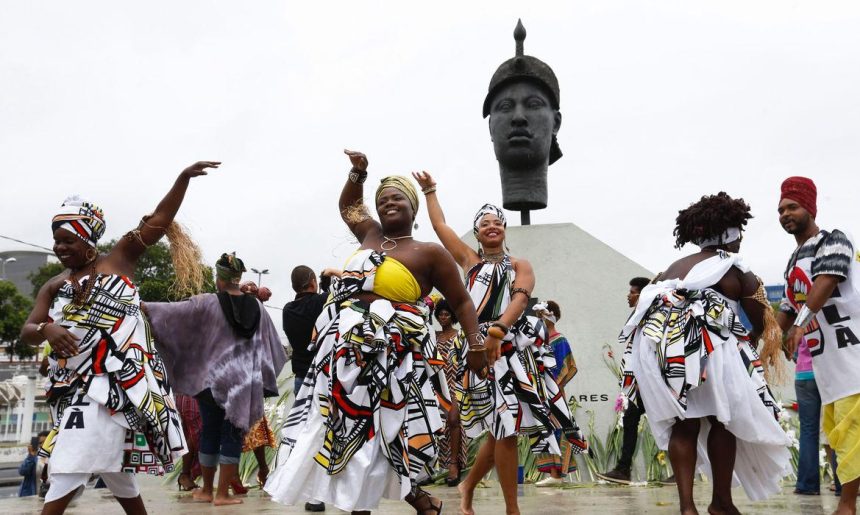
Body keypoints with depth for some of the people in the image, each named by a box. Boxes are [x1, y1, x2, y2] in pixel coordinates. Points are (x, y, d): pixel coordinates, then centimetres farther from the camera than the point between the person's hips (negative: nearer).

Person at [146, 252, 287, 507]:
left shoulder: (207, 303, -9)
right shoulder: (256, 306, 2)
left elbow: (172, 311, -10)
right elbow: (269, 343, 13)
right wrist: (268, 373, 27)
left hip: (213, 378, -1)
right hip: (245, 382, 2)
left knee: (210, 433, 11)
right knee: (233, 435, 5)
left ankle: (207, 490, 21)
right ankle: (222, 494, 6)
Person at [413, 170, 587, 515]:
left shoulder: (520, 265, 13)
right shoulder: (470, 260, 15)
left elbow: (520, 297, -7)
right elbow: (439, 224, 18)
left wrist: (498, 330, -23)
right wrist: (430, 190, 28)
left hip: (516, 344, 2)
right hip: (481, 344, -2)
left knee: (502, 426, 4)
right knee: (505, 425, -9)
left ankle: (468, 486, 28)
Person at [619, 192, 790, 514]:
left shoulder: (674, 267, 23)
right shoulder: (734, 270, 7)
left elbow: (653, 306, 18)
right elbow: (759, 320, 13)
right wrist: (747, 341, 34)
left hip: (657, 348, 5)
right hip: (704, 349, -5)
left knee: (684, 425, 11)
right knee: (723, 420, 11)